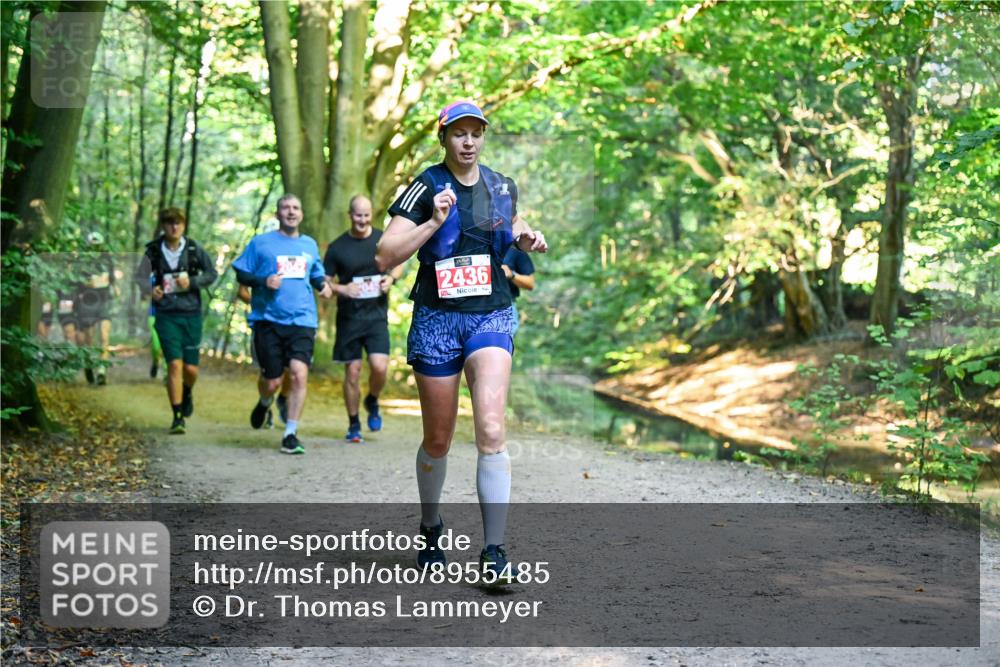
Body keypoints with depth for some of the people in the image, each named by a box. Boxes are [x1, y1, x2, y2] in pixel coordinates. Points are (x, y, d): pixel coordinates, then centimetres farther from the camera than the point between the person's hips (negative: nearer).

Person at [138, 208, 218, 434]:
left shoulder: (194, 249, -2)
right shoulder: (153, 251, -1)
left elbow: (212, 273, 7)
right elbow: (140, 276, 13)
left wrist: (192, 282, -10)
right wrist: (150, 289, -8)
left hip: (191, 314, 1)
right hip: (166, 315, -1)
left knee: (191, 368, 5)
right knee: (175, 365, -11)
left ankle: (187, 393, 41)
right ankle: (178, 417, -3)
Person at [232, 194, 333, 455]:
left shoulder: (309, 245, 15)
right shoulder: (261, 243, 4)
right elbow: (241, 274, 5)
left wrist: (323, 285, 6)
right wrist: (264, 281, -13)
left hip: (302, 321, 2)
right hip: (268, 321, -2)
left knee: (299, 374, -15)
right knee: (272, 381, 2)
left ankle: (290, 434, -7)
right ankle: (264, 403, 41)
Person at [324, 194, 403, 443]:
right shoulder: (337, 247, -1)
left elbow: (399, 263, 18)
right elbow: (325, 282, 3)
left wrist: (392, 278, -4)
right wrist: (341, 289, -17)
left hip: (377, 315, 0)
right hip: (349, 317, 0)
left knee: (380, 367, -14)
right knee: (352, 371, 3)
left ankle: (372, 402, 19)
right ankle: (353, 425, 18)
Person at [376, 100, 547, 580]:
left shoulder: (502, 187, 8)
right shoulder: (426, 188, -4)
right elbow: (384, 257, -12)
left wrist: (526, 237, 9)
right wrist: (434, 222, -21)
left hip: (490, 317, 2)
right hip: (436, 320, -1)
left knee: (491, 429, -17)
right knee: (437, 441, 8)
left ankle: (494, 551, -15)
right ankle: (430, 529, 34)